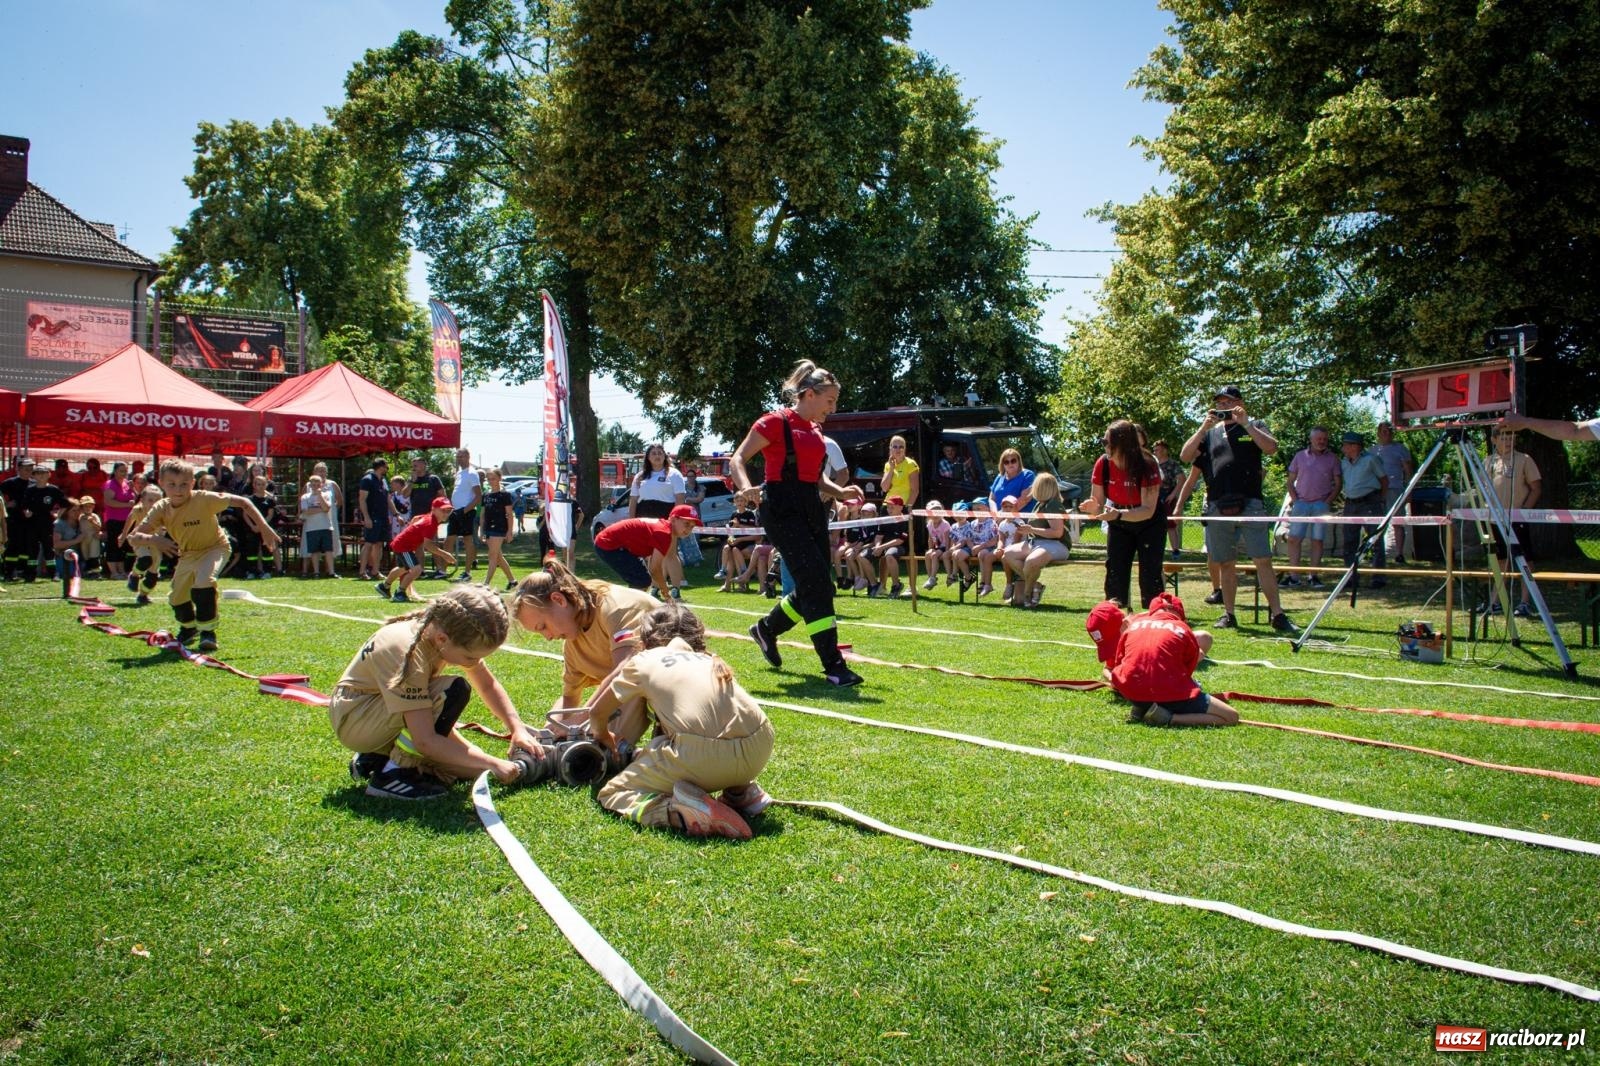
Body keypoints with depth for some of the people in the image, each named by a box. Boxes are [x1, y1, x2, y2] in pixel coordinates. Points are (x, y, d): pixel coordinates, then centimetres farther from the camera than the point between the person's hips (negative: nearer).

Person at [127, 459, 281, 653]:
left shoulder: (204, 499, -29)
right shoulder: (161, 509, -17)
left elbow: (243, 502, -25)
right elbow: (133, 538, -19)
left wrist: (264, 527, -31)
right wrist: (153, 539, -42)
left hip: (214, 547, -5)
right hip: (188, 553, 5)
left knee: (204, 581, -32)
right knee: (177, 597, 8)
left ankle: (208, 632, -17)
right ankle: (189, 627, 41)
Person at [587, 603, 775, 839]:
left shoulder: (643, 661, 20)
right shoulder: (708, 659, 31)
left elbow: (597, 713, 32)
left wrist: (603, 737, 55)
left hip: (701, 754, -5)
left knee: (612, 794, 14)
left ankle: (679, 812, -13)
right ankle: (741, 791, 18)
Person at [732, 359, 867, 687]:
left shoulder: (815, 429, 16)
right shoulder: (775, 421, -7)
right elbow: (738, 459, -9)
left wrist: (839, 491, 7)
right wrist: (747, 488, -28)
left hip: (812, 509, 9)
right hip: (783, 509, -9)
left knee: (817, 587, 10)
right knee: (817, 583, -14)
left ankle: (766, 629, 35)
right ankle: (834, 666, -10)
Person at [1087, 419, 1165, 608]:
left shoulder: (1147, 466, -27)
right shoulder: (1103, 464, -16)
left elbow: (1148, 511, -29)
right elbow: (1098, 504, -11)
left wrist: (1119, 514, -44)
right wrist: (1093, 507, -35)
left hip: (1149, 524, -4)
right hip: (1119, 525, 4)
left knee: (1150, 573, -10)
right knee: (1114, 572, -1)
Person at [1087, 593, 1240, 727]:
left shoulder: (1133, 625, 18)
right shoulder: (1183, 629, 11)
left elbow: (1118, 667, 23)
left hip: (1132, 695, 4)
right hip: (1168, 693, -4)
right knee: (1231, 717, 3)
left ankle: (1141, 708, 10)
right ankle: (1169, 718, -13)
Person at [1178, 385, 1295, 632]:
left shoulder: (1254, 425, 10)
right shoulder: (1211, 432, 16)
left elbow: (1271, 447, -9)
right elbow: (1185, 456, 4)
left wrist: (1245, 424, -12)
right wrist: (1204, 427, -4)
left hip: (1250, 505, -3)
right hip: (1217, 507, 3)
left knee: (1263, 561, -7)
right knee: (1226, 564, 8)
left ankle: (1277, 614, -4)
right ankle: (1228, 614, 16)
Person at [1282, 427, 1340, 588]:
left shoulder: (1332, 458, 7)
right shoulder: (1300, 456, 9)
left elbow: (1337, 484, 7)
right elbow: (1290, 481, 12)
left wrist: (1328, 501, -5)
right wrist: (1295, 499, 0)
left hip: (1321, 504, -1)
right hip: (1301, 503, 1)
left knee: (1317, 540, 0)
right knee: (1294, 538, -5)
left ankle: (1314, 576, 5)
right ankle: (1293, 575, -1)